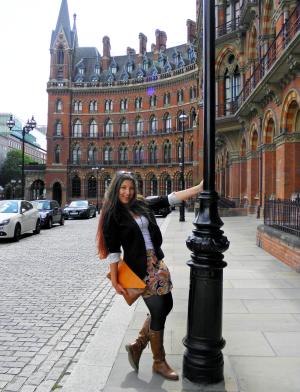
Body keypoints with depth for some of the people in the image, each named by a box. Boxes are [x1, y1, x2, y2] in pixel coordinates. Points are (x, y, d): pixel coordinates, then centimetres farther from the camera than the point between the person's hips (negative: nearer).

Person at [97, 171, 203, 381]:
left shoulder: (142, 204, 6)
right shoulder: (112, 215, -9)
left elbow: (170, 199, 5)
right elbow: (112, 251, -11)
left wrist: (200, 187, -1)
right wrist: (115, 281, -11)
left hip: (157, 262, 7)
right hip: (140, 269, -7)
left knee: (166, 305, 13)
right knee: (158, 312, 2)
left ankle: (137, 345, 31)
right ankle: (159, 362, 25)